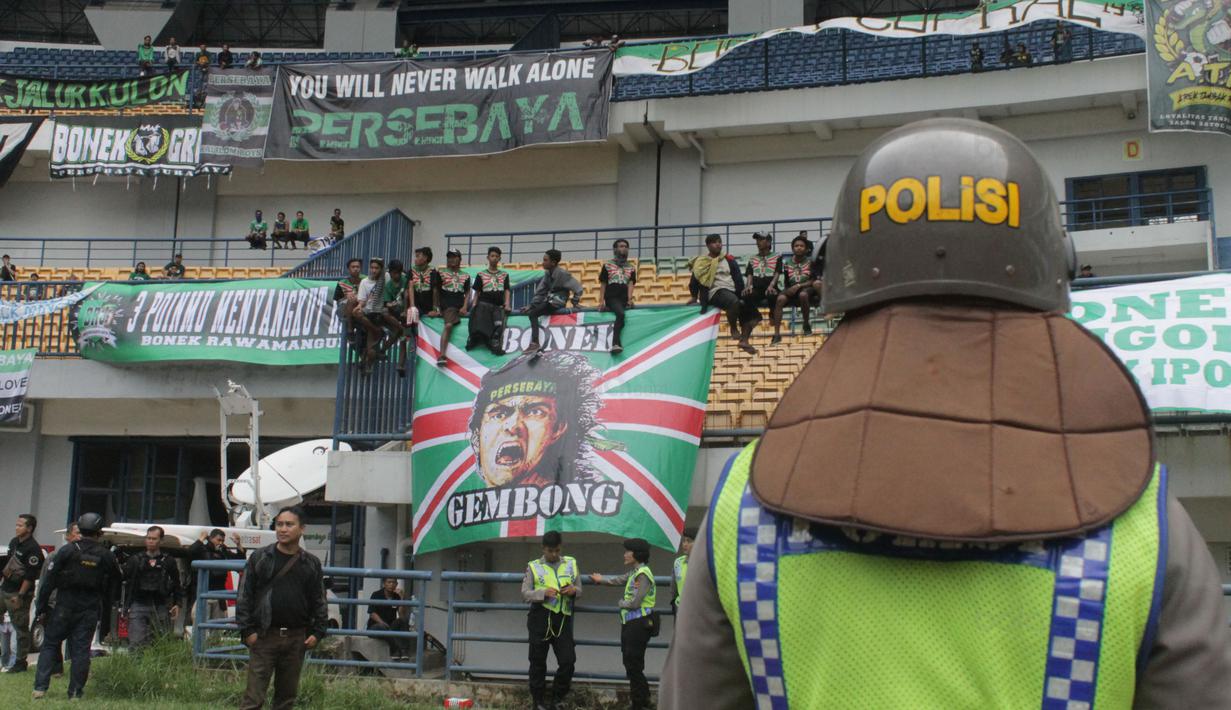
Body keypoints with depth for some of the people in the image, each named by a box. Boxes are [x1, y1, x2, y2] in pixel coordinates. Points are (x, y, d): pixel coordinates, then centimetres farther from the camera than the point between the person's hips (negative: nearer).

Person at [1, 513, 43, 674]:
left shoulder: (33, 549, -16)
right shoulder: (14, 542, 10)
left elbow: (30, 576, -18)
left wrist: (20, 596, -19)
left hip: (19, 593, -8)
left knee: (21, 628, 0)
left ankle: (20, 663, 7)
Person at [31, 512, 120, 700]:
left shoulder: (67, 551, -5)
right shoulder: (107, 556, 2)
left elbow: (49, 581, -6)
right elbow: (114, 583, 6)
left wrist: (41, 607, -1)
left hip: (65, 607, -1)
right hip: (90, 610, 1)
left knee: (49, 644, 9)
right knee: (81, 649, 5)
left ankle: (40, 687, 1)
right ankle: (75, 692, 3)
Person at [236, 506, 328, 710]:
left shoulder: (311, 563, 8)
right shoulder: (259, 558, 2)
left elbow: (319, 601, 11)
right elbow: (244, 596, 1)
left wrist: (317, 632, 1)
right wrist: (247, 630, -6)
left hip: (296, 639, 3)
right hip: (264, 637, -2)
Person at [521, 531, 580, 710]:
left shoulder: (571, 564, 12)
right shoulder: (533, 566, 4)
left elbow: (579, 590, 16)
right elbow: (525, 594, 0)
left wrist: (573, 590, -7)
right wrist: (544, 593, -17)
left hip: (563, 620, 2)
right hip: (540, 619, -2)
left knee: (568, 661, -4)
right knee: (538, 662, 6)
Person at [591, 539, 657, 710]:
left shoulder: (643, 574, -17)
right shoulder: (634, 573, 12)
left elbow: (635, 603, -21)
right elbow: (618, 581, 32)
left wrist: (621, 603, -1)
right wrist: (601, 579, 46)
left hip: (639, 624, -9)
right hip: (630, 623, 9)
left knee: (633, 665, -2)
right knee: (631, 663, 14)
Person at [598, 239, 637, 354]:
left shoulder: (631, 267, 17)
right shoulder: (608, 265, 11)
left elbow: (630, 284, 6)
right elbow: (603, 284, 9)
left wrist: (629, 299, -11)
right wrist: (601, 300, -3)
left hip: (624, 298, 5)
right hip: (611, 297, -5)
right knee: (620, 314, -29)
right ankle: (615, 343, -39)